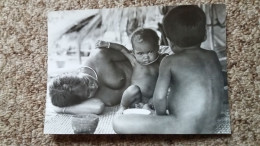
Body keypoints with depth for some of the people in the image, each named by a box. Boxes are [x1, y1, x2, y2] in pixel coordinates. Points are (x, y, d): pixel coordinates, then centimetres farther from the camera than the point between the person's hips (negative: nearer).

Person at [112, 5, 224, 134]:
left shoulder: (170, 61, -5)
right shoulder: (213, 56, 12)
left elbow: (159, 96, -18)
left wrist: (161, 114, 4)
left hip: (180, 128, -8)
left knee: (118, 123, 0)